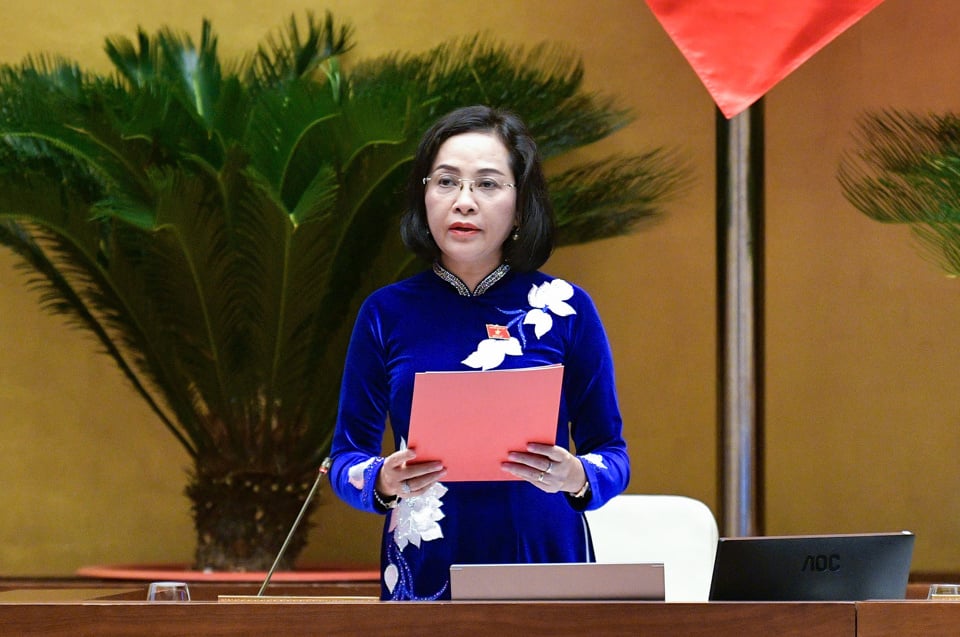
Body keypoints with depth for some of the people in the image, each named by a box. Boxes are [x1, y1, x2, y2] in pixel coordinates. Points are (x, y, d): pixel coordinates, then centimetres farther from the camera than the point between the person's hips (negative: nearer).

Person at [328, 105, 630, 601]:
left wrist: (576, 478, -19)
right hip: (425, 573, 1)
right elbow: (346, 457, 5)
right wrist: (383, 481, -16)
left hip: (543, 560, 0)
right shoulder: (386, 313, 3)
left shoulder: (567, 309, 1)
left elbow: (611, 454, 3)